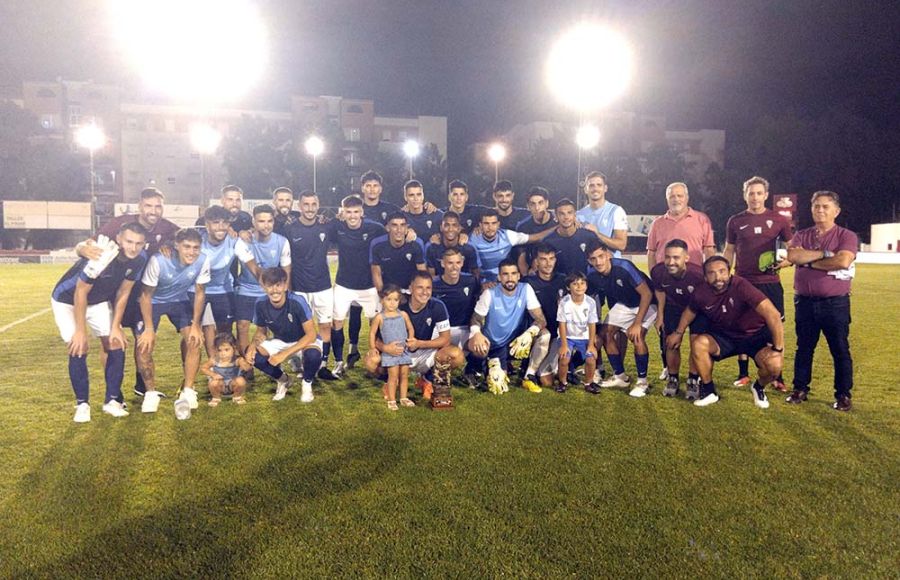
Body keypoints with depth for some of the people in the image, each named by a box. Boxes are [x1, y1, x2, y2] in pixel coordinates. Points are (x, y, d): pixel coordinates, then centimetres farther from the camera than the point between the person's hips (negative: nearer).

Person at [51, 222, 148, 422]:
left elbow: (123, 293, -8)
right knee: (79, 349, -13)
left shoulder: (139, 259, -20)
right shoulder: (100, 256, -38)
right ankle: (82, 404, 2)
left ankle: (112, 400, 8)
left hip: (100, 302, 5)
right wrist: (80, 331, -21)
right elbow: (80, 293, -26)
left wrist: (115, 327, -8)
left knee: (116, 345, -3)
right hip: (68, 301, -5)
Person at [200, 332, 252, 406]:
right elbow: (203, 368, -2)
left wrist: (243, 364, -62)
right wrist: (213, 374, -19)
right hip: (220, 386, 1)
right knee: (213, 383, -29)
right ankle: (216, 398, 7)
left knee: (241, 381, -30)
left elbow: (248, 368, -38)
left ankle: (237, 396, 5)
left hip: (233, 384, -1)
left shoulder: (237, 360, -24)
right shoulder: (214, 360, -17)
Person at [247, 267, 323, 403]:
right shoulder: (260, 304, -17)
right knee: (253, 354, -22)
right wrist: (253, 343, -23)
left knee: (313, 354, -38)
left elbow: (311, 335, -28)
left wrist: (285, 354, -33)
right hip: (280, 342, 4)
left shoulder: (297, 302, -30)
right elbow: (261, 331, 0)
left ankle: (307, 383, -2)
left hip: (304, 341, -4)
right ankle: (283, 379, 7)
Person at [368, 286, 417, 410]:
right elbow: (372, 333, 1)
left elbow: (410, 329, 14)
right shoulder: (380, 317, -6)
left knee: (404, 375, 9)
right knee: (393, 376, -4)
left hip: (403, 350, 4)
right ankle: (391, 400, 7)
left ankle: (403, 398, 21)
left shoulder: (403, 315, 2)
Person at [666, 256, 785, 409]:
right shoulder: (700, 294, -15)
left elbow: (773, 314, -36)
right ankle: (709, 391, -3)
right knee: (698, 343, -25)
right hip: (724, 336, 3)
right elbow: (689, 311, 10)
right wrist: (679, 333, 14)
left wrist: (778, 348, -31)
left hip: (755, 335, -3)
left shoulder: (741, 286, -31)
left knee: (774, 366, -27)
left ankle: (759, 388, 11)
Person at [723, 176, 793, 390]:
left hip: (770, 282, -1)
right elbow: (729, 251, 12)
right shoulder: (735, 221, 6)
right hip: (743, 282, 1)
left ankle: (777, 376, 12)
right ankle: (743, 374, 17)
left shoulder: (778, 220, 3)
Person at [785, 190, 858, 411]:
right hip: (805, 302, 3)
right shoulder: (802, 235, 8)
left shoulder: (846, 236, -3)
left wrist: (809, 261, -11)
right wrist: (825, 253, -13)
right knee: (804, 348, 12)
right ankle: (800, 389, 22)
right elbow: (792, 256, -12)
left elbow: (843, 261, -21)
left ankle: (844, 394, 16)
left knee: (840, 350, 5)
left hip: (835, 303, -3)